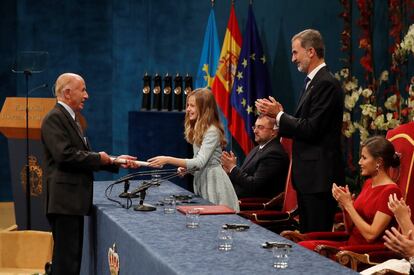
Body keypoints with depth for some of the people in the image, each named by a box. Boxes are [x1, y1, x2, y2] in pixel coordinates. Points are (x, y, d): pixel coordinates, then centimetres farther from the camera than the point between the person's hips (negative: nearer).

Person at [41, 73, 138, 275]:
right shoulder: (54, 118, -12)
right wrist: (98, 158, -11)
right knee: (66, 258, -9)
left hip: (74, 201, 10)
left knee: (72, 256, 13)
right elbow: (65, 154, -23)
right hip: (64, 200, -10)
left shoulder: (70, 118, 19)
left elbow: (83, 157, 19)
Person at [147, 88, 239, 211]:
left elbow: (200, 162, -26)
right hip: (201, 178, 9)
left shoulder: (212, 131, -18)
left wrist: (168, 160, -30)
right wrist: (186, 167, -3)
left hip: (213, 180, -9)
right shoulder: (199, 130, 12)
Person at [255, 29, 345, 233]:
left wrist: (279, 114, -10)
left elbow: (311, 130, -20)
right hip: (308, 177, 10)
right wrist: (278, 115, 4)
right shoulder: (312, 82, 17)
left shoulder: (326, 84, -15)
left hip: (319, 176, -10)